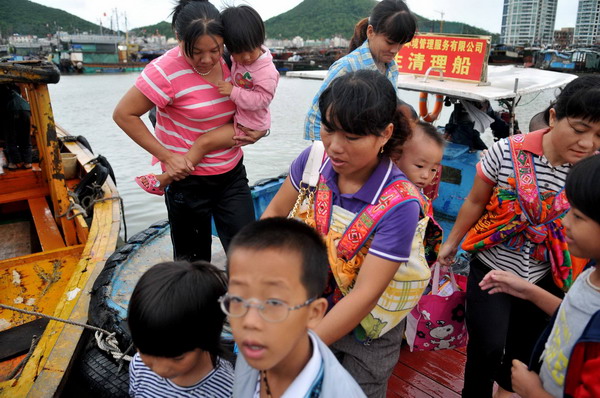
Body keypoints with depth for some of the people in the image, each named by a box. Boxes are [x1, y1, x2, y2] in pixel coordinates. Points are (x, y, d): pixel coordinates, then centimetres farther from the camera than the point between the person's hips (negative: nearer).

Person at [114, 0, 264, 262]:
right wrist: (166, 156, -18)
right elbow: (124, 115, -14)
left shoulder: (229, 61, -4)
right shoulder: (166, 71, -19)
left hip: (232, 174, 4)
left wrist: (256, 130, -4)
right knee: (192, 259, 13)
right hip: (187, 178, -4)